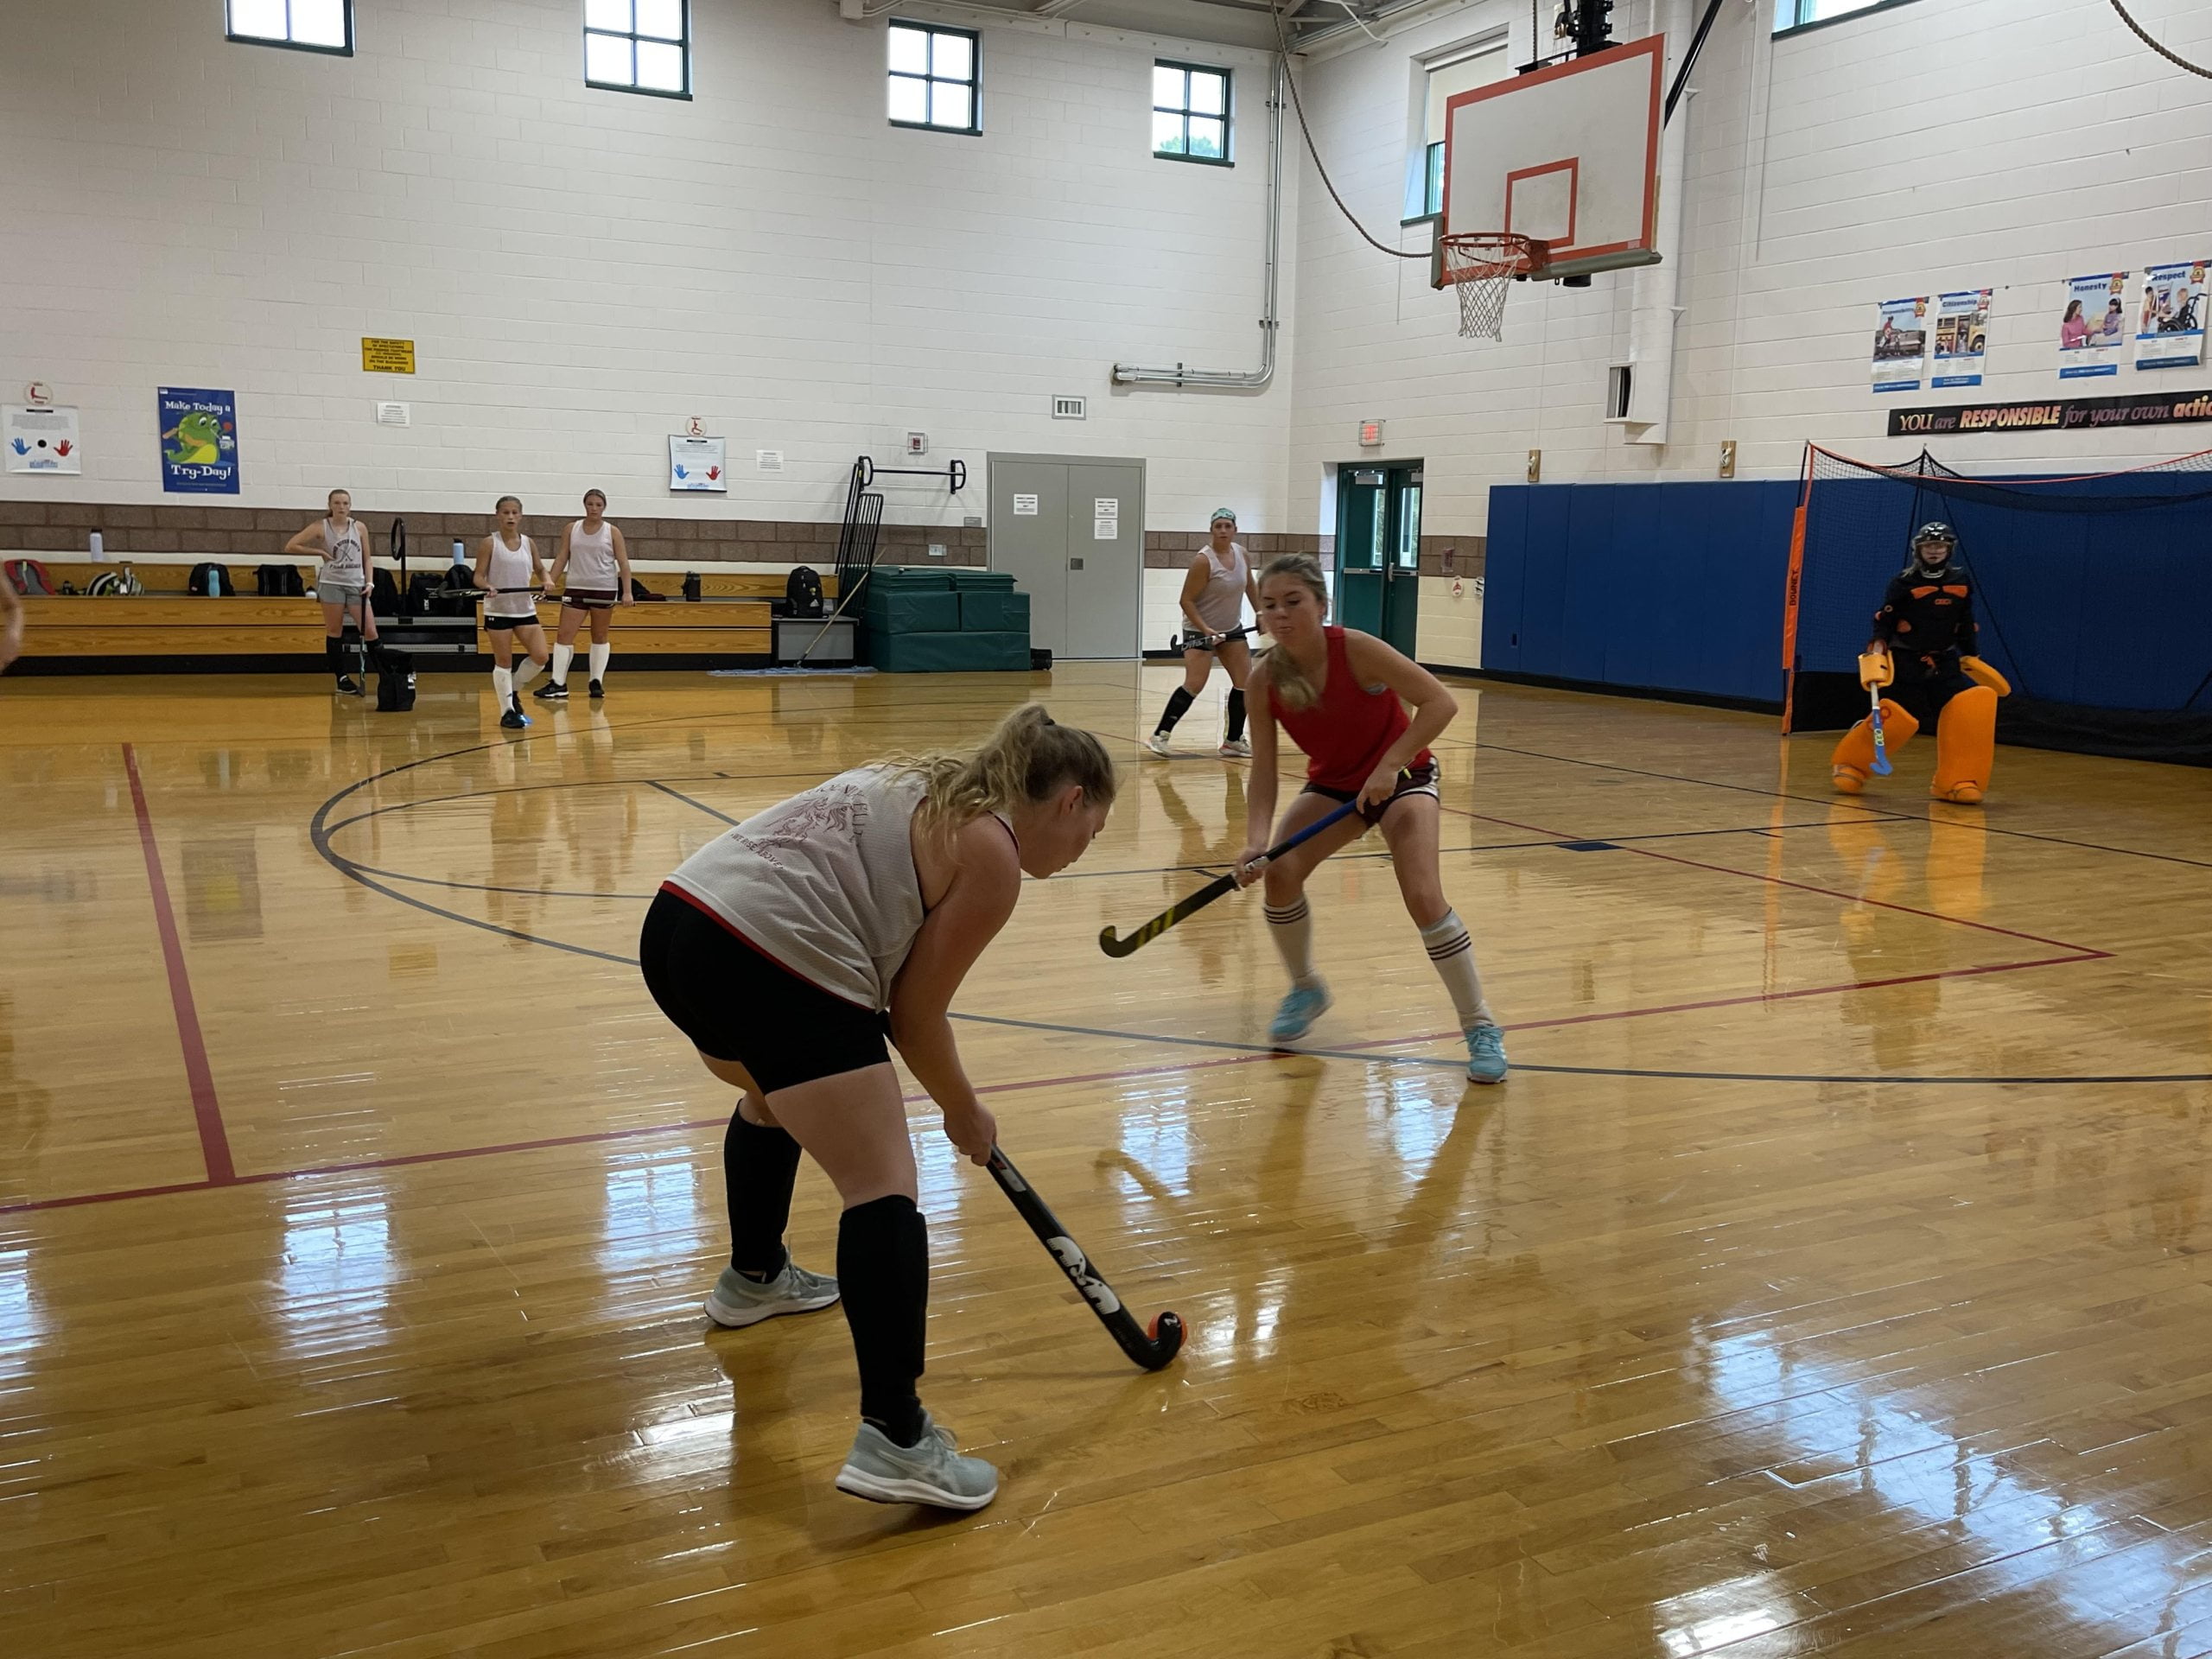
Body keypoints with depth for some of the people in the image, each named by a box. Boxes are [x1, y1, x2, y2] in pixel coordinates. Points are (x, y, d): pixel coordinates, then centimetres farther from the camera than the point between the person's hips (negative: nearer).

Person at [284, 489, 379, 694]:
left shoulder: (359, 527, 6)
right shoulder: (321, 527, -1)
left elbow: (366, 559, 12)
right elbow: (290, 547, 0)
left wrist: (369, 583, -1)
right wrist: (319, 552, -5)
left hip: (357, 585, 2)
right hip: (332, 583, -1)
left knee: (370, 631, -5)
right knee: (334, 632, 3)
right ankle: (342, 678, 9)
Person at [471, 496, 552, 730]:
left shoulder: (528, 543, 6)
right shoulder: (489, 543, -5)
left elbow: (539, 569, 18)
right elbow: (478, 576, -6)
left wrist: (545, 581, -3)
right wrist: (487, 586, -27)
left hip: (525, 609, 4)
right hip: (498, 610, -4)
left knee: (540, 656, -4)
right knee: (503, 662, 0)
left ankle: (512, 691, 20)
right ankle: (507, 712, 9)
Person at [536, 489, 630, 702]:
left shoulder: (612, 532, 1)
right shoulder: (571, 530, 7)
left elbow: (623, 563, -1)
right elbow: (562, 558, 8)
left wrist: (626, 592, -9)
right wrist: (551, 580, -4)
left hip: (604, 590, -2)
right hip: (575, 588, 2)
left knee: (600, 637, 6)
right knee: (564, 634, -5)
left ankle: (597, 682, 14)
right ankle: (558, 684, -2)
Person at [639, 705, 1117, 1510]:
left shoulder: (930, 784, 23)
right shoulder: (991, 854, -1)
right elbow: (914, 1015, 1)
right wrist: (965, 1113, 16)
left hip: (677, 923, 10)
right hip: (771, 960, -10)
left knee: (776, 1100, 35)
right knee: (883, 1191, -6)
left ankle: (754, 1276, 56)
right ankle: (893, 1440, -10)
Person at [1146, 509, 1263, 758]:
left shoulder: (1241, 554, 0)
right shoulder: (1204, 561, -20)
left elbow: (1249, 586, 18)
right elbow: (1186, 600, -19)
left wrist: (1259, 613, 12)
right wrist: (1205, 629, -27)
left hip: (1231, 628, 7)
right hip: (1199, 629, -7)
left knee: (1245, 682, 4)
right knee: (1194, 684, -17)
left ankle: (1233, 740, 15)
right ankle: (1159, 736, -13)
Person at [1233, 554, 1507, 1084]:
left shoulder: (1355, 650, -28)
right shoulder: (1264, 679, -17)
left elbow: (1440, 702, -28)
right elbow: (1263, 769, -15)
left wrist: (1388, 767, -34)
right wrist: (1256, 839, -30)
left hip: (1401, 776, -4)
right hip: (1332, 783, 4)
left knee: (1423, 896, -22)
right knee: (1279, 872, -17)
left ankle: (1481, 1027, -6)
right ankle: (1306, 989, 11)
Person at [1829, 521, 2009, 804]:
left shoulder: (1961, 582, 7)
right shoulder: (1903, 582, -7)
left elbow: (1966, 626, 16)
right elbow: (1884, 622, -8)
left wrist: (1971, 658, 16)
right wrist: (1877, 652, -21)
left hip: (1943, 662, 4)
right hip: (1904, 661, -4)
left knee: (1972, 705, -14)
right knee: (1896, 717, -12)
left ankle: (1954, 781, -7)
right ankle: (1848, 763, 12)